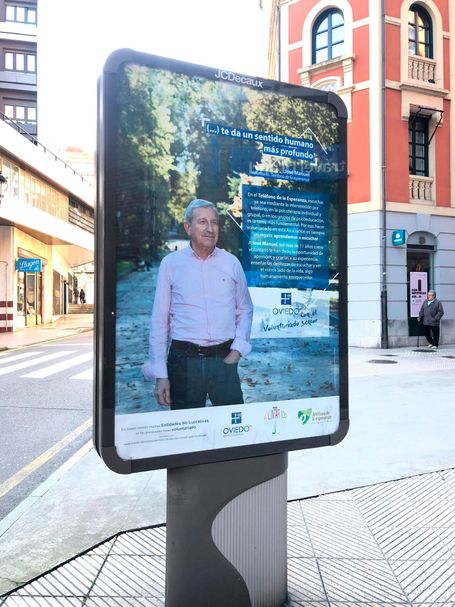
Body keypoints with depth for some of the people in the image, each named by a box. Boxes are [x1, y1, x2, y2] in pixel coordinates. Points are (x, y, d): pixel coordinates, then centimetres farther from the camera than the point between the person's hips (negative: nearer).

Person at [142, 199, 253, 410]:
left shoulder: (231, 263, 6)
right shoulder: (171, 263, 2)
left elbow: (245, 310, 13)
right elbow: (159, 320, 2)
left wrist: (237, 351, 0)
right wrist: (160, 375, -1)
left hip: (224, 360, 1)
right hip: (184, 360, -1)